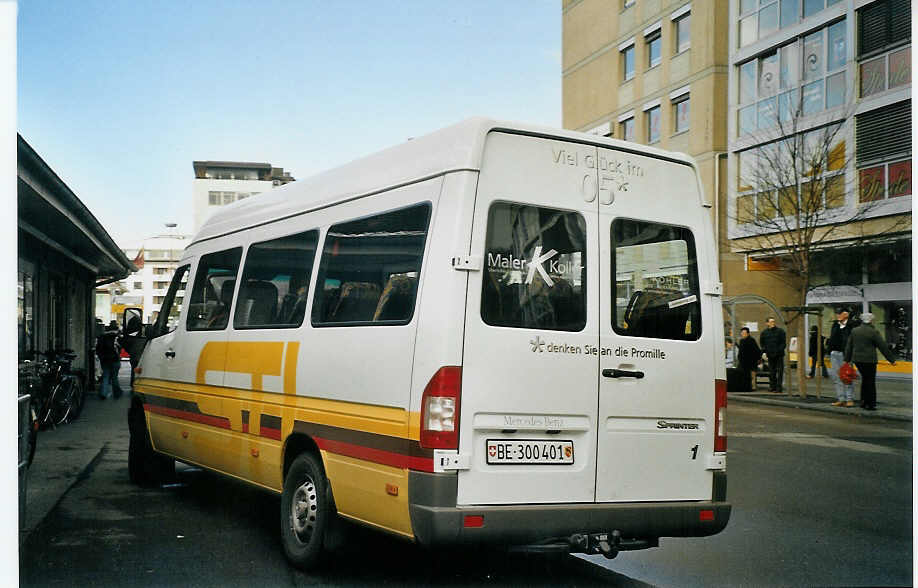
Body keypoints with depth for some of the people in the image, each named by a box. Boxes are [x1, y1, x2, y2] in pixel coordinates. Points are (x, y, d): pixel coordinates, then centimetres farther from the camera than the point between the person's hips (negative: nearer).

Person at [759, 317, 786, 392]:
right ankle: (772, 386, 15)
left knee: (780, 371, -4)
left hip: (779, 355, -2)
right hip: (770, 355, 2)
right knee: (771, 372, 7)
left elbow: (784, 342, 0)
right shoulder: (764, 332, 7)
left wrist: (780, 350, -13)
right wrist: (765, 350, 3)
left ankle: (779, 387, -2)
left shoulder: (780, 331, 0)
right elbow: (761, 343, 18)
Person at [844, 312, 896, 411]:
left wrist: (847, 359, 15)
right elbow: (883, 347, -6)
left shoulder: (854, 331, 8)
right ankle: (870, 404, 2)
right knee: (870, 381, 1)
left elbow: (849, 346, 10)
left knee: (865, 379, 18)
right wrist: (892, 359, 1)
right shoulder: (873, 332, -9)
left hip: (857, 360, 6)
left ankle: (863, 402, 18)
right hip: (869, 360, -6)